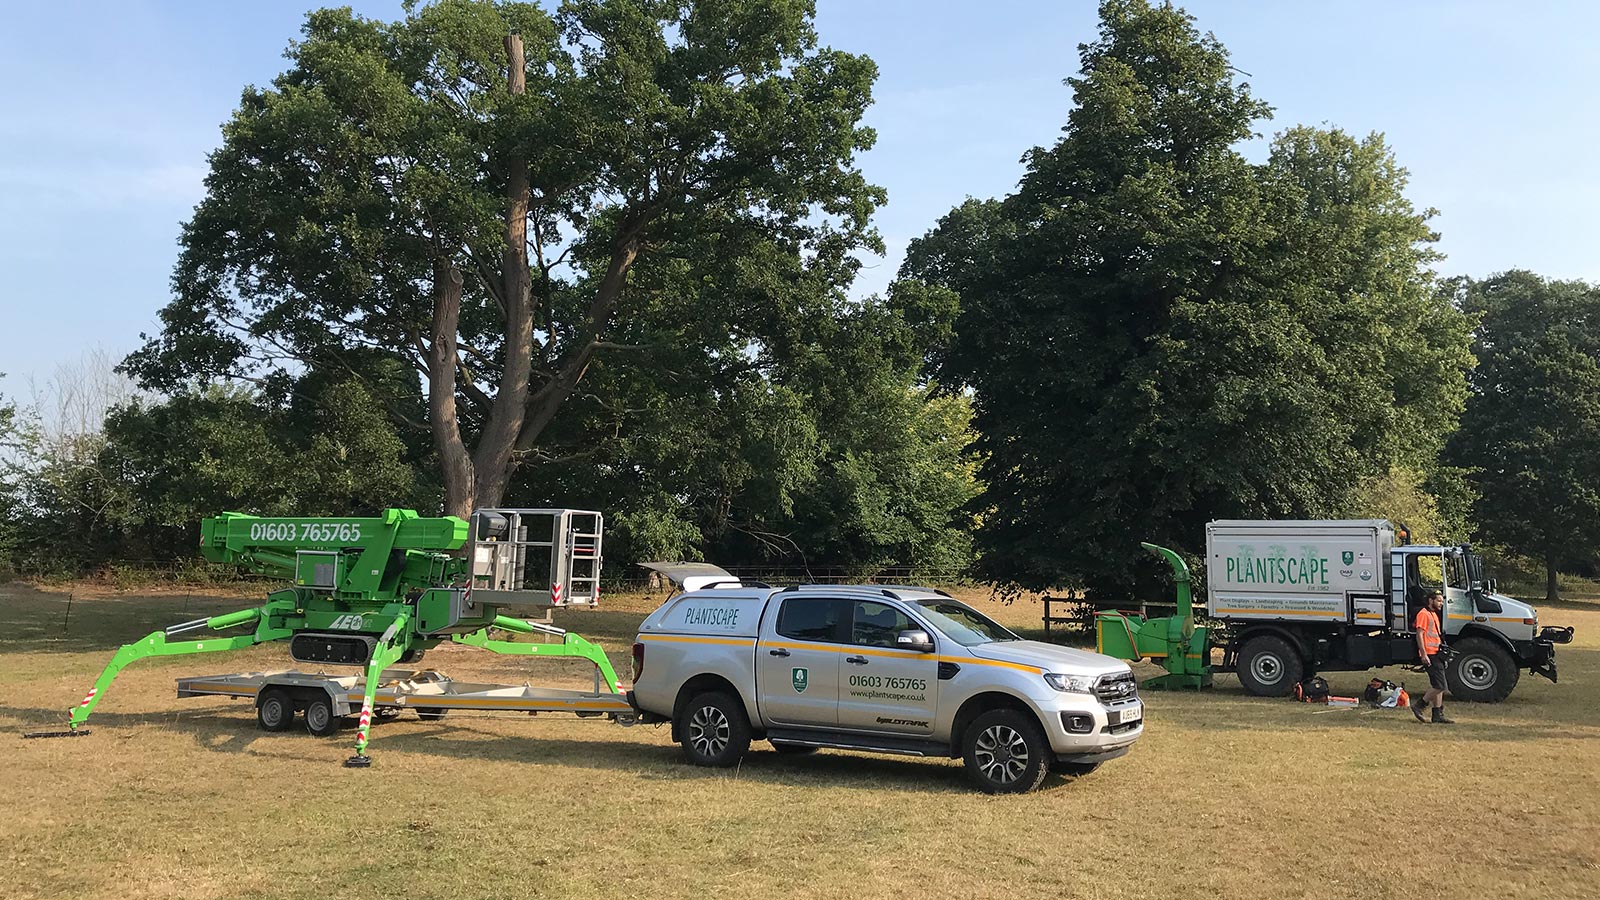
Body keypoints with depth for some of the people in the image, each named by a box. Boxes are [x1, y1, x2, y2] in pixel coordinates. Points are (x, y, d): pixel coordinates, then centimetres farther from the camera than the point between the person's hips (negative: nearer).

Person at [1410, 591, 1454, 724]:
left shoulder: (1434, 614, 22)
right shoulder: (1423, 614, -9)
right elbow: (1419, 635, -16)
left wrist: (1442, 652, 24)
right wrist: (1424, 654, -22)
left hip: (1437, 654, 10)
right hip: (1429, 654, -10)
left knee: (1437, 686, 9)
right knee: (1439, 686, -14)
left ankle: (1438, 715, 11)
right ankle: (1418, 706, -5)